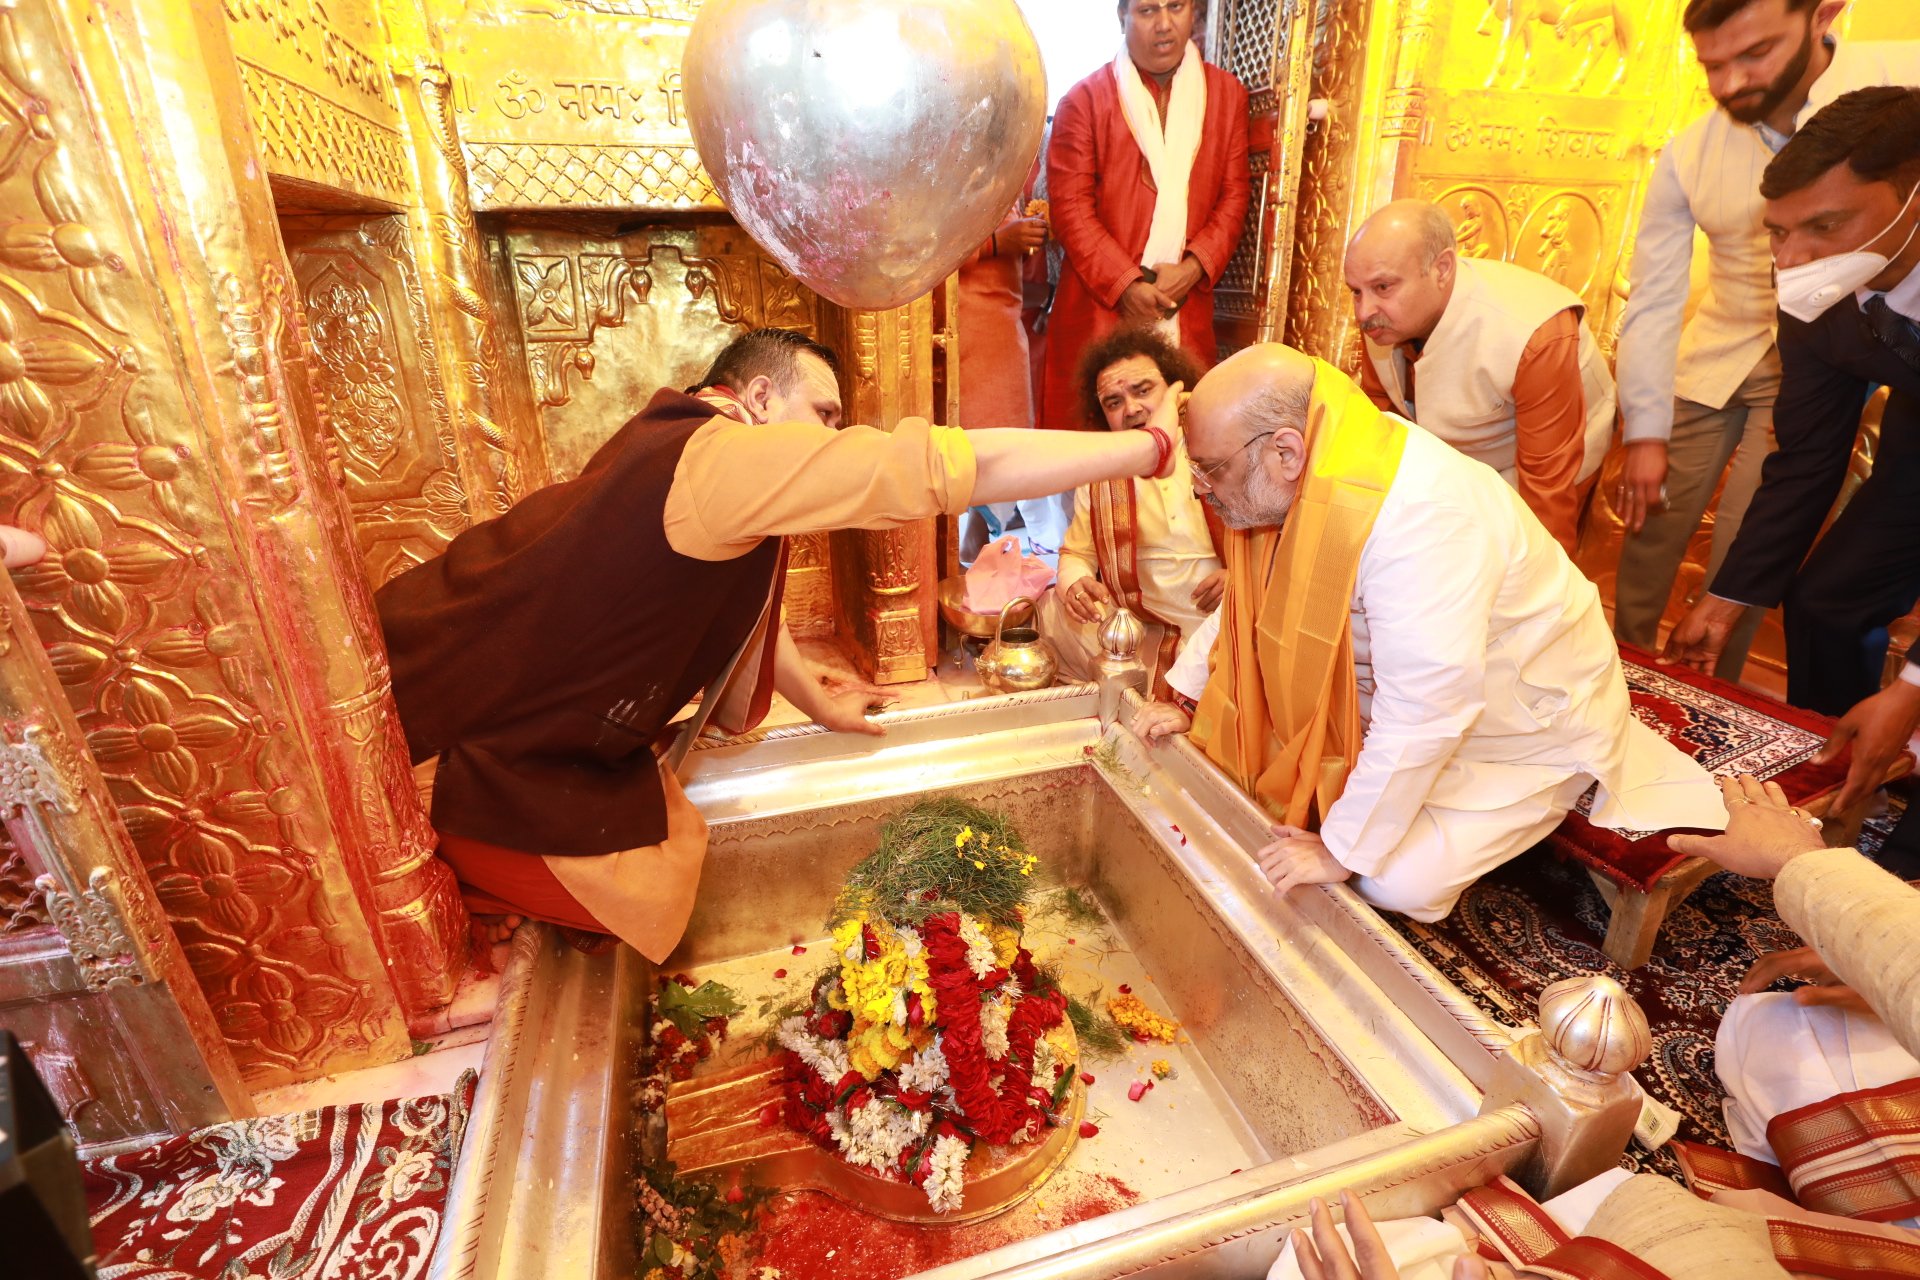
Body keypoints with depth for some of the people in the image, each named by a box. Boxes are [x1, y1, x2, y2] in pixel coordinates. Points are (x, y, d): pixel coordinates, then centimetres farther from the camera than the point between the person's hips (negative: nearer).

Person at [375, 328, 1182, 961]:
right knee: (649, 899, -1)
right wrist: (1156, 447, -23)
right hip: (457, 739, -9)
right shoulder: (722, 456, -27)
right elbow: (950, 466, -31)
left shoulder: (680, 454, 5)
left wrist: (823, 706, 28)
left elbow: (743, 608, 19)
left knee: (667, 851, 12)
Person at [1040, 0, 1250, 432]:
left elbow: (1235, 194, 9)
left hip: (1187, 308, 3)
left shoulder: (1227, 94, 11)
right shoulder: (1085, 98, 0)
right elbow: (1069, 206, -6)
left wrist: (1193, 268, -8)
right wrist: (1124, 284, -13)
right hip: (1099, 303, -2)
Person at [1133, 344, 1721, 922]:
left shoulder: (1419, 518, -38)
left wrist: (1341, 853, -26)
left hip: (1531, 725, -7)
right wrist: (1184, 701, 3)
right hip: (1412, 706, 7)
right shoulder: (1286, 486, -13)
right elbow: (1249, 599, 6)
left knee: (1396, 882, -18)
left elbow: (1422, 719, -35)